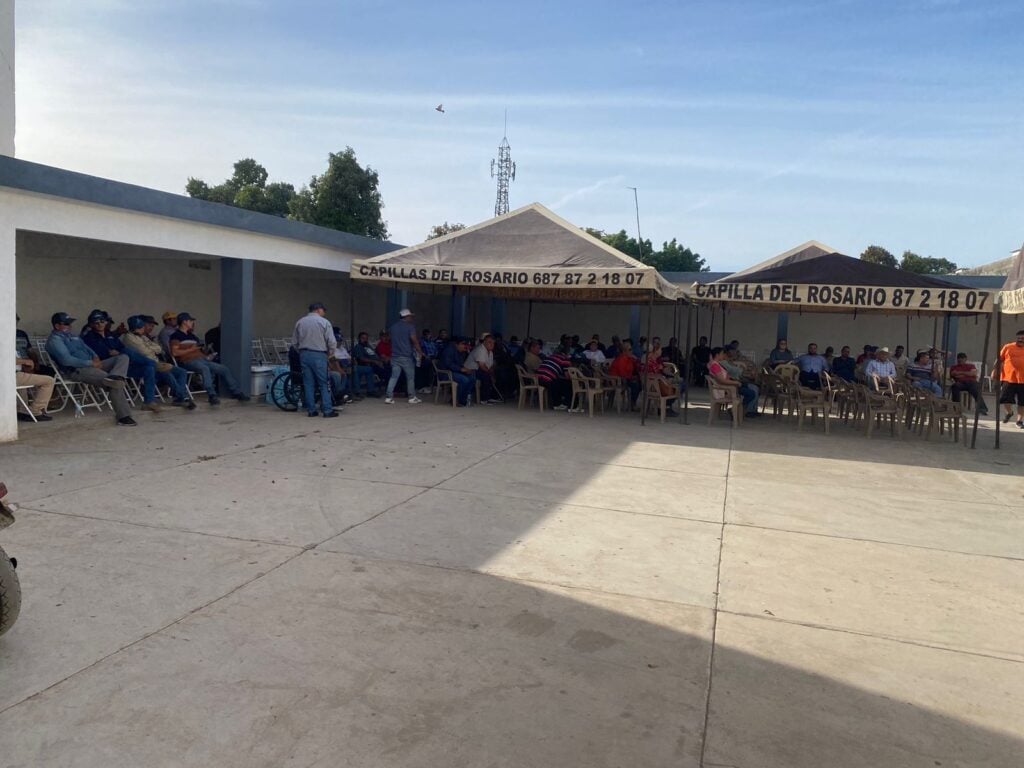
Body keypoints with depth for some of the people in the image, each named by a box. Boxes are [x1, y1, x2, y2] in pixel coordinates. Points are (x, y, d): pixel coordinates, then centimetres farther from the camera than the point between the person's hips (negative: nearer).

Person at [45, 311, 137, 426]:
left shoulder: (71, 335, 23)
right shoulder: (55, 340, -6)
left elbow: (86, 348, 26)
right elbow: (66, 360, -19)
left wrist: (95, 358, 3)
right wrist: (91, 363, -18)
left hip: (91, 365, 9)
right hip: (77, 371, -9)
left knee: (123, 357, -7)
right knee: (114, 384, -26)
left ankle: (114, 377, -40)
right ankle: (123, 416, -25)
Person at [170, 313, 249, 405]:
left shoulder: (192, 336, 25)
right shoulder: (176, 335, 2)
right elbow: (174, 353, -10)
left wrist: (207, 354, 2)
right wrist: (191, 349, -10)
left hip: (201, 359, 8)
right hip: (188, 362, -8)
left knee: (223, 369, -3)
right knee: (205, 369, -37)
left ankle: (237, 393, -1)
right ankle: (212, 396, -45)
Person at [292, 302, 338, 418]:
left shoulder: (300, 322, 8)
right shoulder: (324, 322, -7)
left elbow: (294, 342, 11)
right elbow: (332, 342, -10)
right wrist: (331, 354, 6)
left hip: (304, 355, 5)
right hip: (319, 355, -5)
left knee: (308, 383, 9)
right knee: (324, 384, 0)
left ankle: (311, 410, 10)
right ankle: (327, 410, -2)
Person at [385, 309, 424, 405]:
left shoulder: (393, 327, 12)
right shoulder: (410, 326, -7)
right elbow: (414, 340, -13)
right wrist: (420, 352, -4)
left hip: (395, 356, 5)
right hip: (406, 356, -5)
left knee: (394, 377, 5)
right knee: (410, 377, 6)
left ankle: (388, 397, -1)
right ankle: (412, 398, 11)